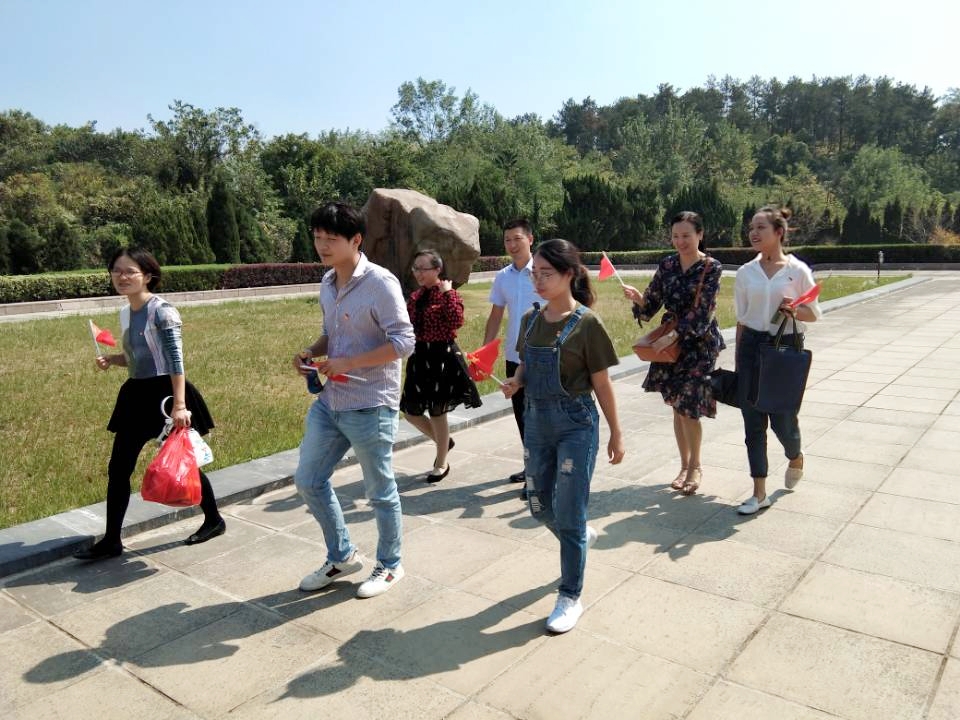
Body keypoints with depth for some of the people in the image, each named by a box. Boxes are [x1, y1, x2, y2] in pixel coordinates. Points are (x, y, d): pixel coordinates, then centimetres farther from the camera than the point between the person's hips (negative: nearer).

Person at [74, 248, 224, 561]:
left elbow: (176, 360, -20)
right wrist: (112, 359, 0)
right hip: (136, 395, 8)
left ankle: (214, 520, 25)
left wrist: (179, 404, -26)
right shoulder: (125, 312, 10)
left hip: (165, 393, -8)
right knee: (118, 468, 7)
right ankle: (111, 540, 18)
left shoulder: (162, 310, -15)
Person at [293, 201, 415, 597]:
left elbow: (404, 342, -20)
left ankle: (389, 565, 31)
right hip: (329, 401, 8)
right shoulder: (327, 282, 8)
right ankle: (342, 556, 34)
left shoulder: (380, 283, -17)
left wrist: (348, 363, -23)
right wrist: (313, 352, -1)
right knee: (308, 480, 15)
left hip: (370, 406, -8)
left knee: (380, 491, 8)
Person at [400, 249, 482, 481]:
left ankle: (441, 464, 22)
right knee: (411, 411, 10)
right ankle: (443, 441, 37)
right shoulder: (415, 297, 10)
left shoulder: (448, 293, -9)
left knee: (437, 411, 2)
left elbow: (457, 321, -27)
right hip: (419, 357, 7)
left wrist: (448, 293, -24)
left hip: (442, 357, -7)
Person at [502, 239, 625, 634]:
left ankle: (570, 598, 18)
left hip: (575, 425, -6)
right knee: (539, 505, 16)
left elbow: (602, 383, -8)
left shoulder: (586, 323, -13)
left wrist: (616, 434, -4)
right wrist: (516, 382, -7)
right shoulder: (531, 319, 3)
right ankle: (583, 535, 48)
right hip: (536, 421, 6)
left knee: (568, 513, 0)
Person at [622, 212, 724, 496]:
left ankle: (695, 467, 17)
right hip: (671, 343, 5)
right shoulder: (667, 265, 5)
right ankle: (685, 466, 26)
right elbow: (652, 303, 3)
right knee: (677, 406, 11)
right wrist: (638, 297, -17)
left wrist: (678, 331, -19)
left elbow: (702, 312, -14)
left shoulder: (712, 268, -8)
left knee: (687, 408, -6)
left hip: (699, 344, -5)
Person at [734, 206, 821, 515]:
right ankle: (759, 492, 11)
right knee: (753, 420, 2)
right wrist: (738, 360, 8)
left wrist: (794, 311, -19)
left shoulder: (798, 270, -4)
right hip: (751, 346, 3)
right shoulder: (745, 272, 4)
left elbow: (814, 313, 3)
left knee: (782, 417, 2)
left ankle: (795, 457, 40)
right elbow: (741, 319, 9)